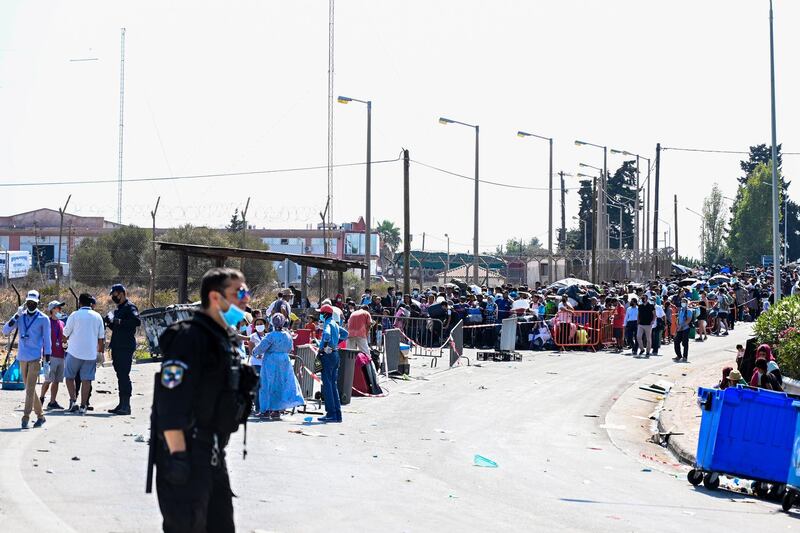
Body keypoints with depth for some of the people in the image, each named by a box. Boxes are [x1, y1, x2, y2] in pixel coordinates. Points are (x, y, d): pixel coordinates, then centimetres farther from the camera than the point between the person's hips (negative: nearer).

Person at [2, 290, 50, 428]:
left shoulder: (43, 319, -2)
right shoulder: (20, 317, 7)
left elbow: (47, 340, -1)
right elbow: (5, 331, -2)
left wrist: (47, 359, -5)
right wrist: (16, 316, -12)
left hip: (35, 358, -5)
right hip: (22, 358, 5)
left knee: (30, 389, -10)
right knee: (29, 389, 9)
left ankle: (26, 418, -12)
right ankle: (40, 415, 18)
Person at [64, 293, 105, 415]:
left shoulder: (75, 315, -6)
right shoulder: (97, 316, 5)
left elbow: (65, 335, 0)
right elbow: (101, 337, 8)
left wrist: (67, 339, 22)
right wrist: (100, 352, 18)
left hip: (75, 351, -3)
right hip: (91, 353, 3)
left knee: (70, 377, 10)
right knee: (86, 379, 5)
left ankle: (73, 401, -3)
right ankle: (83, 406, 3)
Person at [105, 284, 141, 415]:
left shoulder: (130, 307, -7)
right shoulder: (117, 309, 21)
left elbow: (137, 322, -23)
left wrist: (120, 321, -23)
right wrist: (110, 322, 9)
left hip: (126, 347, -9)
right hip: (117, 347, 9)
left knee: (124, 375, -12)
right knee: (120, 376, 10)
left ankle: (126, 406, -13)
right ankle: (122, 404, 13)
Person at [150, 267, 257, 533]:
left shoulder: (229, 339, 14)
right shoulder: (190, 337, -17)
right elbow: (170, 402, -23)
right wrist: (178, 455, -26)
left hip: (212, 453, 10)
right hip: (186, 452, -10)